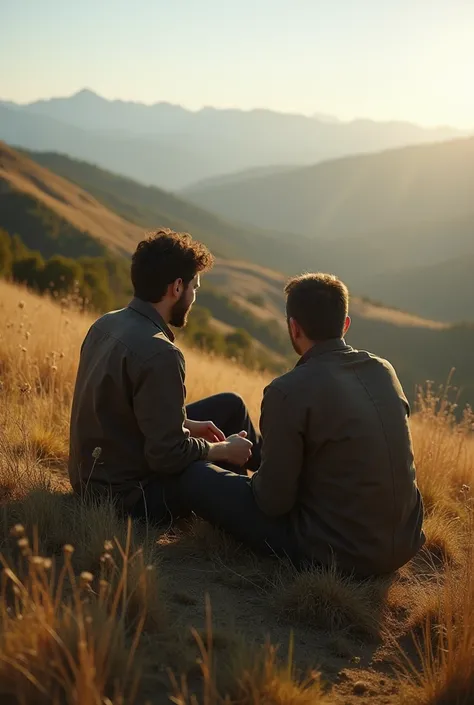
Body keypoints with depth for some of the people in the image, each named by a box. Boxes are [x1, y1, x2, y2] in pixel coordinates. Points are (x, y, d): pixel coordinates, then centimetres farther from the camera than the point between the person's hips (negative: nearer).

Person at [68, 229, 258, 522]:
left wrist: (186, 424, 12)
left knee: (230, 405, 15)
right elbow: (169, 456, -26)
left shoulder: (106, 324, 0)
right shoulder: (159, 354, -29)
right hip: (129, 497, -9)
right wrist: (223, 449, -8)